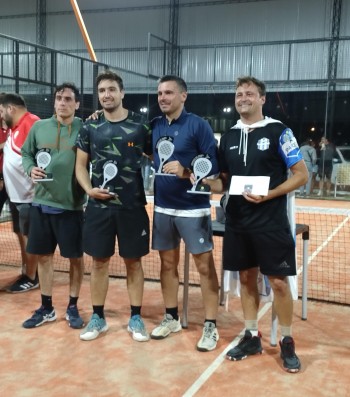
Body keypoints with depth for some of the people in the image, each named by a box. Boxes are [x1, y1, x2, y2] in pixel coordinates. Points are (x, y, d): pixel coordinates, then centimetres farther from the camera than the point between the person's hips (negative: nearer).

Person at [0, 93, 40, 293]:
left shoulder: (31, 123, -16)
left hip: (28, 194, -9)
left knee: (29, 236, 0)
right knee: (21, 235, 16)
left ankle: (31, 279, 11)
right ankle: (25, 273, 27)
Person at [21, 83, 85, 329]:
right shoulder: (39, 127, 5)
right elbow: (26, 154, 14)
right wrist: (31, 169, -5)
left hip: (71, 205, -3)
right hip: (41, 203, 3)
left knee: (76, 257, 6)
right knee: (44, 256, 12)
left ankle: (73, 307, 24)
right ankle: (46, 308, 27)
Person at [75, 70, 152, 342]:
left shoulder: (140, 125, 0)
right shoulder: (90, 127, 4)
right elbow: (81, 165, 9)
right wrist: (89, 189, -7)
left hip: (133, 205, -1)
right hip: (99, 206, 2)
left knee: (133, 261, 8)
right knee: (99, 261, 9)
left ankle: (136, 318, 21)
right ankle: (98, 317, 23)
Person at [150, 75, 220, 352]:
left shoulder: (198, 125, -8)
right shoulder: (154, 126, 7)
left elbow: (214, 164, -11)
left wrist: (186, 172, -22)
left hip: (193, 207, -5)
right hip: (162, 207, 5)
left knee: (204, 265, 1)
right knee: (168, 262, 13)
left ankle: (210, 326, 10)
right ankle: (171, 317, 28)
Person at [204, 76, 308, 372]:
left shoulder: (279, 132, -5)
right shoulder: (229, 137, 10)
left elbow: (301, 175, -6)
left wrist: (268, 195, -18)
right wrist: (205, 182, -5)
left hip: (271, 222, -5)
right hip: (238, 222, 5)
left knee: (279, 282, 1)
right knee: (246, 278, 12)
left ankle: (287, 342, 17)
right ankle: (252, 337, 26)